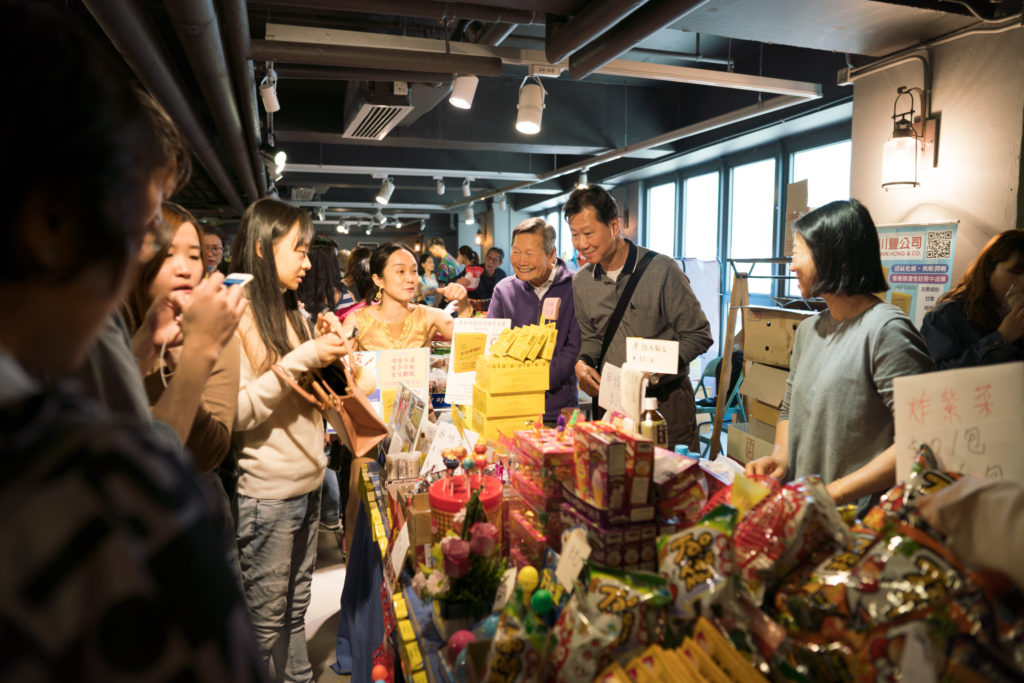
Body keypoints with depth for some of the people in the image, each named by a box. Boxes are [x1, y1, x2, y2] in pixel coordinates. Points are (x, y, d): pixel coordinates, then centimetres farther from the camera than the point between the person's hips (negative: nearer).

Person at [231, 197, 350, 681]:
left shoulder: (292, 311, 11)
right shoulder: (236, 316, -15)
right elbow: (236, 412, -22)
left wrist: (327, 357, 2)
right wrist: (301, 358, -23)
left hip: (308, 482, 8)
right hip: (267, 491, -8)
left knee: (296, 608, 20)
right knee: (267, 622, 8)